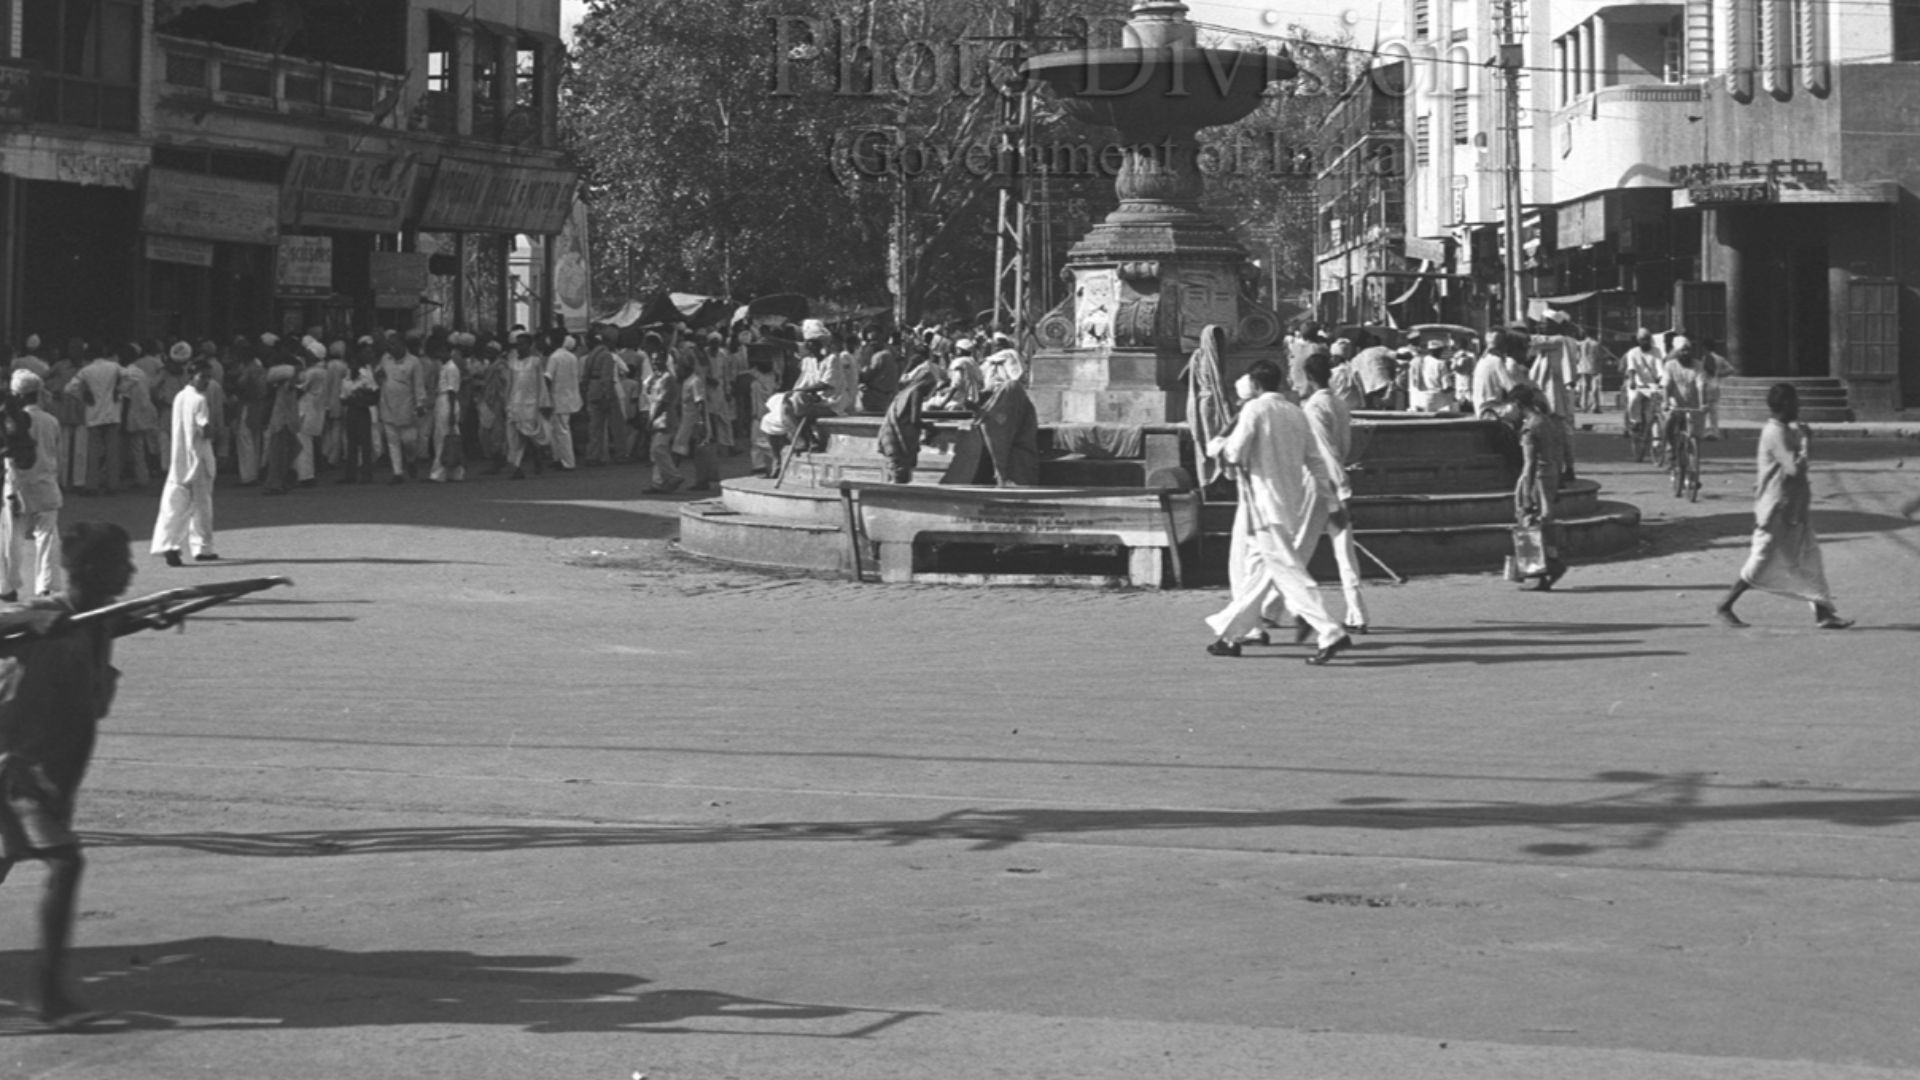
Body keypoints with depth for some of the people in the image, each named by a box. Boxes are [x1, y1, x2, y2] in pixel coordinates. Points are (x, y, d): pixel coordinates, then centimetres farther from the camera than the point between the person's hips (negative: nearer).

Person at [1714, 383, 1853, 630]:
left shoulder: (1784, 431, 13)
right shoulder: (1776, 434, -18)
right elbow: (1795, 467, -24)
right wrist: (1806, 440, -13)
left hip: (1793, 510, 10)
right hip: (1777, 511, -10)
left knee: (1810, 561, 7)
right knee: (1761, 562, -3)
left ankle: (1824, 614, 8)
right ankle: (1724, 607, 7)